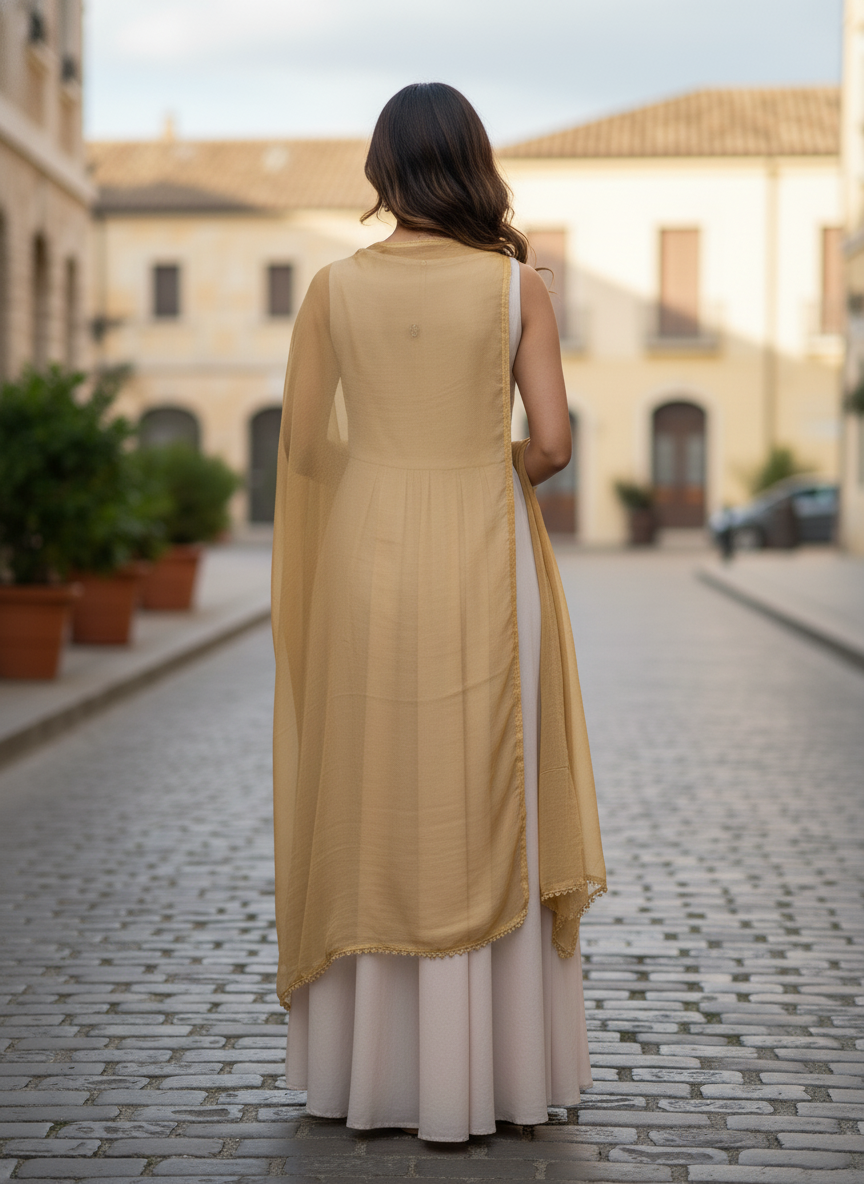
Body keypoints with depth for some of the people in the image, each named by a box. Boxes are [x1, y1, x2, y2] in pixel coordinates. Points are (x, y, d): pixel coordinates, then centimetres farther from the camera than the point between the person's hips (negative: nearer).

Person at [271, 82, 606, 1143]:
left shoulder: (334, 288, -1)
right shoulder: (517, 284, -4)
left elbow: (302, 443, 1)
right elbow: (552, 443, -7)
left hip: (365, 557, 1)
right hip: (483, 565, -1)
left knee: (368, 810, 11)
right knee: (482, 816, 6)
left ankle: (365, 1067, 17)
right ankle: (479, 1070, 10)